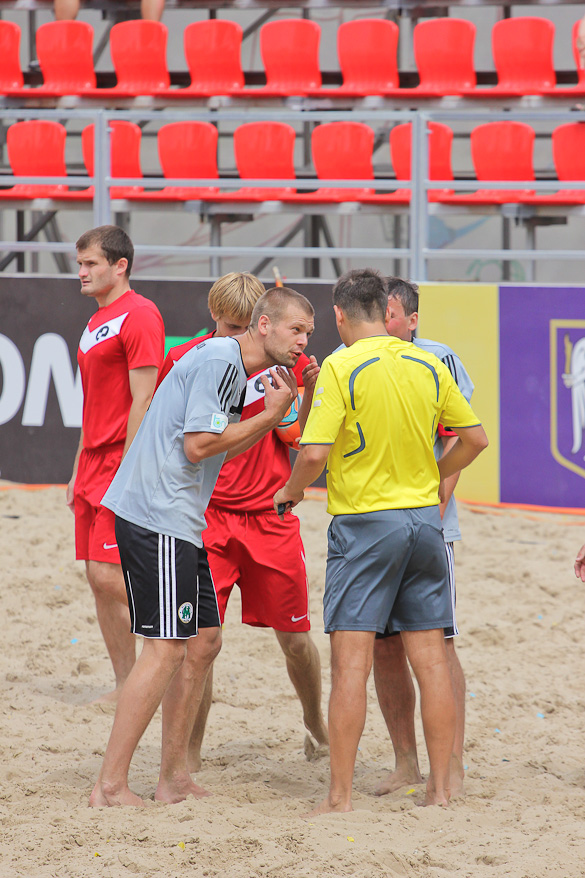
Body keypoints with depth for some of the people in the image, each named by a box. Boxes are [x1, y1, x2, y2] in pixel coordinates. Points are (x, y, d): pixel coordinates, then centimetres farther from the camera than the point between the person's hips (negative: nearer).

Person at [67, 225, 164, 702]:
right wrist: (79, 469, 20)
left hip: (125, 466, -9)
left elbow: (142, 399, -16)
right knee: (99, 580, 7)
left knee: (109, 577, -14)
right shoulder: (96, 322, 19)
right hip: (95, 465, 9)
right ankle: (124, 685, 12)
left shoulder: (139, 315, -11)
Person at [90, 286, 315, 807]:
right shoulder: (218, 362, -15)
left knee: (203, 641, 12)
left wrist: (277, 412, 9)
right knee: (166, 648, -12)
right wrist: (267, 414, -10)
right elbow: (197, 446, -19)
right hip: (155, 515, -11)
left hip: (179, 522, 11)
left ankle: (174, 779, 18)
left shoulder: (234, 369, 17)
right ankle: (110, 786, -12)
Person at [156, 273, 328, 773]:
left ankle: (315, 724, 35)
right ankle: (190, 752, -2)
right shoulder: (184, 362, -3)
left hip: (271, 516, 1)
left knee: (294, 636, 9)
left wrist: (310, 392, -15)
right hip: (207, 518, -1)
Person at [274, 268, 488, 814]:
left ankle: (340, 796, -4)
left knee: (351, 662, -4)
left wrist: (291, 492, 3)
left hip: (364, 523, -5)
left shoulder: (341, 368, -11)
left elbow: (315, 452, -17)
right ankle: (440, 789, 11)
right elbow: (475, 437, 11)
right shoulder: (428, 366, 5)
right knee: (430, 660, 8)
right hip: (424, 519, 5)